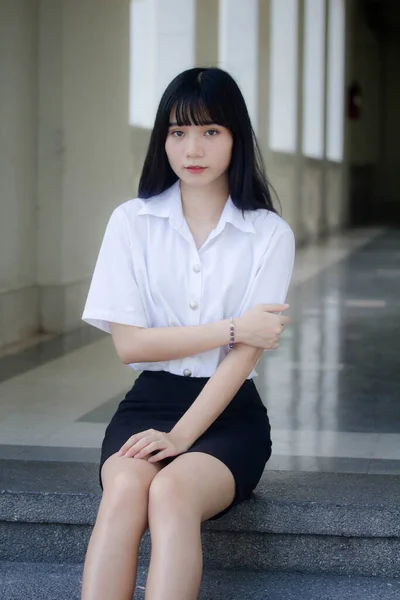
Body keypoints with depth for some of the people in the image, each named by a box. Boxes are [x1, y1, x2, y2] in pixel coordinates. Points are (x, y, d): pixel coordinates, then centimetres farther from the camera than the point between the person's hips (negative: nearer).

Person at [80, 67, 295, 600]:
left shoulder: (270, 235, 1)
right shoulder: (132, 222, 6)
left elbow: (245, 354, -7)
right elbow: (128, 342, -1)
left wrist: (181, 436, -18)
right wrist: (232, 328, -7)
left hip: (229, 413, -1)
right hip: (150, 400, 1)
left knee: (173, 491, -34)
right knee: (124, 488, -32)